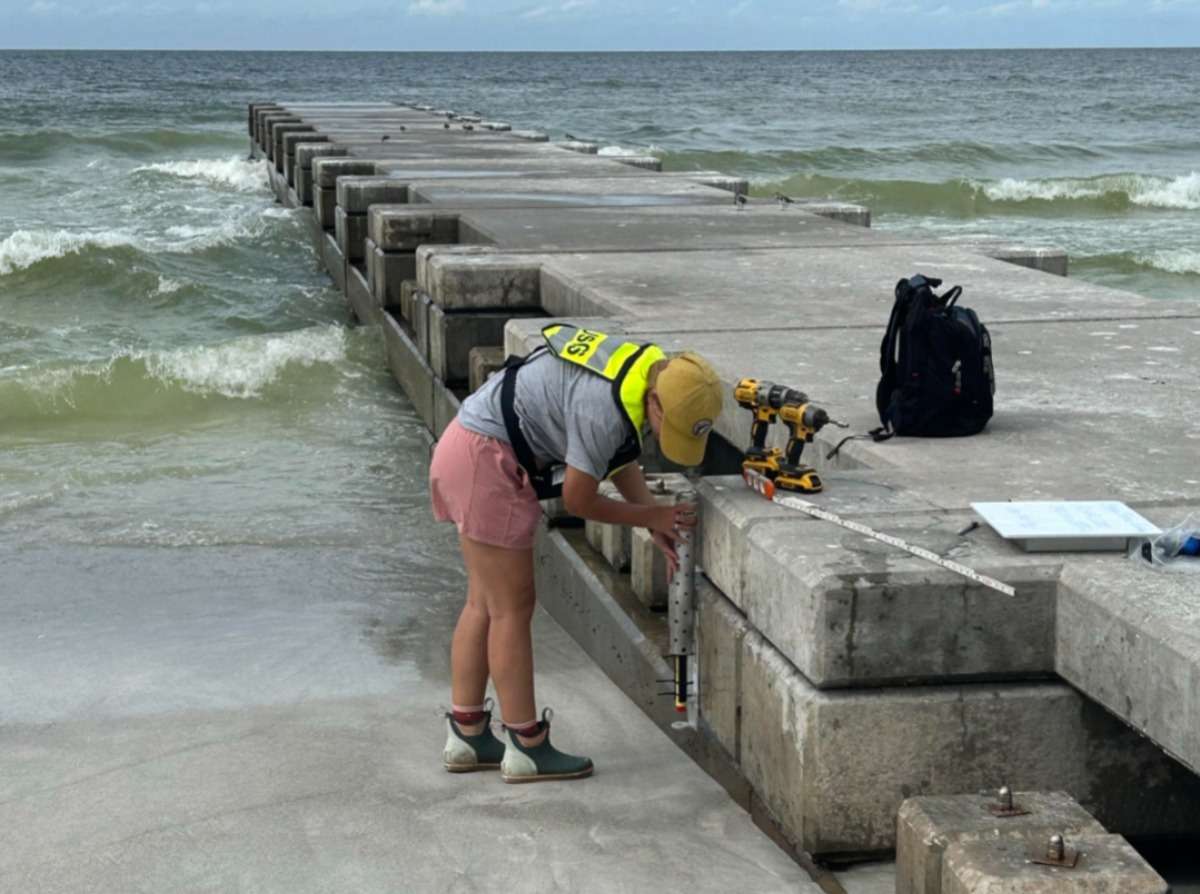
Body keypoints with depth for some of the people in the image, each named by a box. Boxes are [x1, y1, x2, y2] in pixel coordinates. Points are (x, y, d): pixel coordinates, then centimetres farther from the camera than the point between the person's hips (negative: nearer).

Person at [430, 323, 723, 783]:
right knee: (512, 607, -3)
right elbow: (579, 500, -16)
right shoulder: (604, 409, -27)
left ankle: (467, 735, 19)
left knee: (484, 602, 13)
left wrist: (661, 526, 5)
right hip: (486, 458, -10)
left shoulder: (650, 368, 1)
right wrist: (652, 516, -3)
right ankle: (526, 747, 4)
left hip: (468, 448, 10)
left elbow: (622, 461, 14)